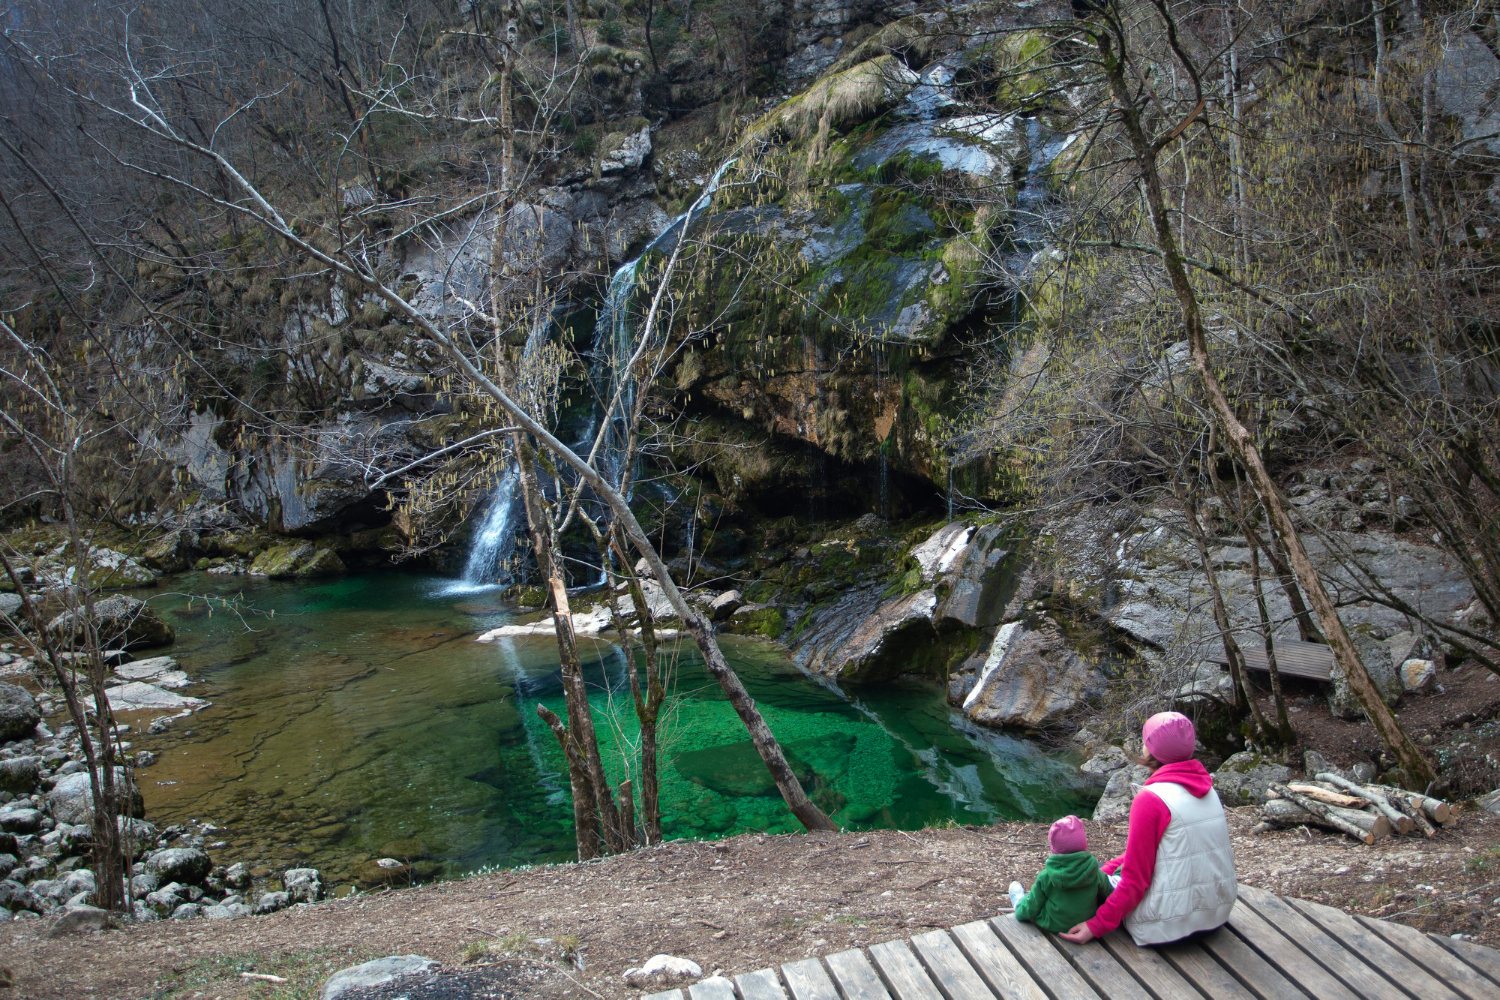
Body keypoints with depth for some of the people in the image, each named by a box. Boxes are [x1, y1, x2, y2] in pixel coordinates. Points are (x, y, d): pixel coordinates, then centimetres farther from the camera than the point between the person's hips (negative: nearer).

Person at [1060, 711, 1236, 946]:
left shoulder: (1151, 799, -18)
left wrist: (1096, 926, -12)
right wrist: (1109, 868, 14)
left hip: (1169, 925, -7)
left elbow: (1136, 879, -17)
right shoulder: (1206, 788, 4)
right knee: (1101, 871, 21)